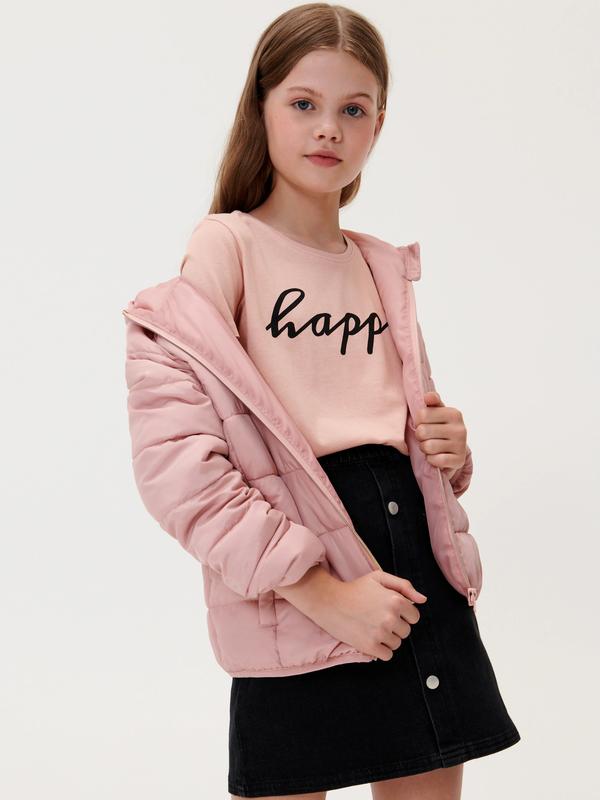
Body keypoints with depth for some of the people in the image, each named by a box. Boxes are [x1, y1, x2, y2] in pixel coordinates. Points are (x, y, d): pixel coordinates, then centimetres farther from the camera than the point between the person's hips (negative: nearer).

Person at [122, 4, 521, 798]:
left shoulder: (384, 267, 13)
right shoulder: (226, 249, -6)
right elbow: (174, 458, -16)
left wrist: (448, 447, 2)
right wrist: (319, 589, -19)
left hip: (420, 566, 6)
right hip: (291, 609, -5)